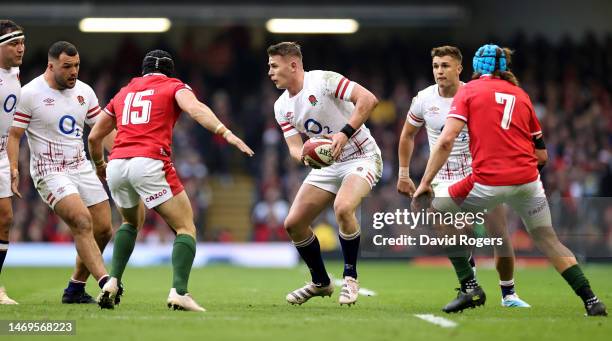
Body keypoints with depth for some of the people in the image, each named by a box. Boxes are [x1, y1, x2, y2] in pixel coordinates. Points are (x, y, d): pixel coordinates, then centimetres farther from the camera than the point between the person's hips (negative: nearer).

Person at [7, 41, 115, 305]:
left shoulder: (84, 92, 8)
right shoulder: (30, 94, -8)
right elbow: (14, 135, -6)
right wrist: (13, 169, -19)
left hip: (81, 168, 7)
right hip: (50, 172, -7)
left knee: (103, 230, 1)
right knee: (83, 223, -24)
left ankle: (75, 289, 15)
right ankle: (105, 284, -31)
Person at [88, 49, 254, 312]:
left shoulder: (123, 93, 28)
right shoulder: (174, 87, 15)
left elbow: (94, 137, 33)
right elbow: (195, 108, -9)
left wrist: (99, 166, 50)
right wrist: (225, 133, -20)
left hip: (117, 165, 5)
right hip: (150, 162, -5)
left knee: (131, 222, 32)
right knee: (185, 228, 2)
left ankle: (113, 282, 17)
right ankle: (179, 292, -19)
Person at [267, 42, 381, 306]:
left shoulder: (323, 80, -17)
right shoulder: (282, 106, 4)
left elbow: (368, 99, -25)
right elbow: (294, 147, 3)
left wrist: (345, 133, -32)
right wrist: (303, 155, -22)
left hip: (361, 157, -8)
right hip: (327, 165, 8)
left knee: (343, 207, -34)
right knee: (293, 223, -1)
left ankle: (350, 277, -14)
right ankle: (320, 282, 20)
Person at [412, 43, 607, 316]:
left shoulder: (468, 91, 8)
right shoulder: (521, 94, 18)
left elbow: (446, 141, -6)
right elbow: (542, 155, 16)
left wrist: (425, 182, -5)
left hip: (488, 182, -4)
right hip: (528, 180, 4)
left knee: (437, 211, 16)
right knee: (548, 242, 16)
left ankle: (470, 286, 9)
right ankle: (591, 301, 6)